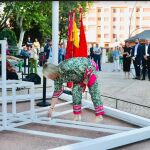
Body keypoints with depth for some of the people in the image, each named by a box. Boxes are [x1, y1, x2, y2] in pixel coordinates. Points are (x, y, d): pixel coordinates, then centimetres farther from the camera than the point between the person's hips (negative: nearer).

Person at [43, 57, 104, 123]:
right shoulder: (58, 78, -9)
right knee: (75, 91, -5)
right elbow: (57, 92, 0)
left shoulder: (64, 67, -36)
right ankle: (77, 115, 3)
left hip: (89, 68, -7)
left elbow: (83, 67, -32)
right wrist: (51, 108, 2)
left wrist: (86, 79, -18)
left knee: (94, 92, -8)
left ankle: (99, 116, -4)